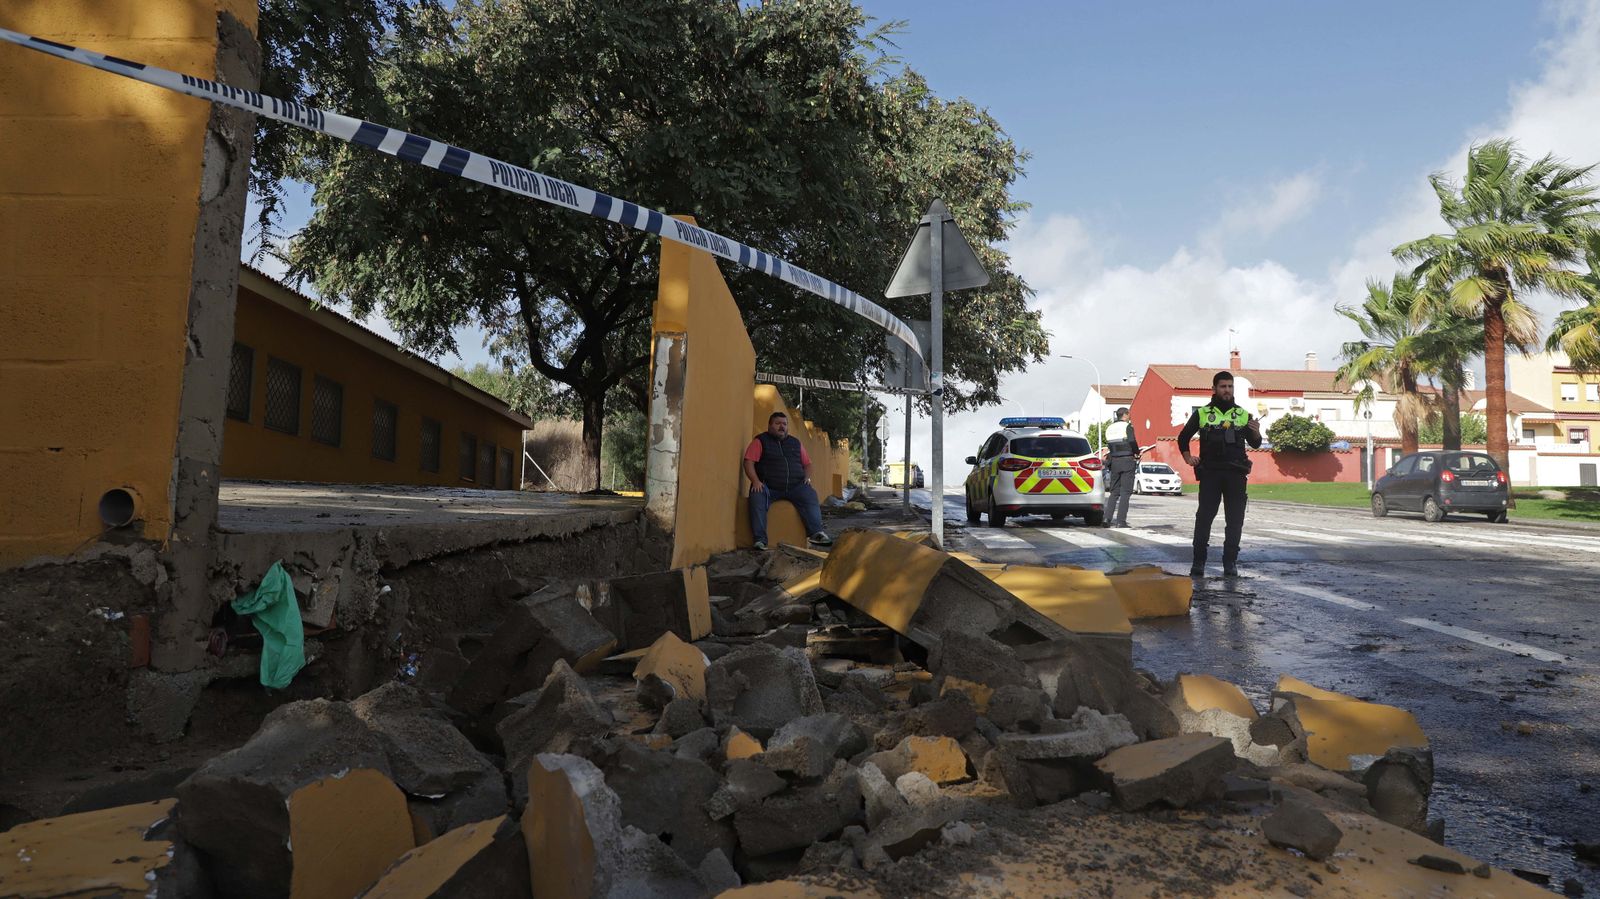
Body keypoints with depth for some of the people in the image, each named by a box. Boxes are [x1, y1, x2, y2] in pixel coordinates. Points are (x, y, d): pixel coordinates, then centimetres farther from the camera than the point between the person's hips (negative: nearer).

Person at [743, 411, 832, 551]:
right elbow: (749, 462, -3)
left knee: (810, 495, -25)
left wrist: (807, 477, 6)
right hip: (768, 487, -3)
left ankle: (817, 533, -33)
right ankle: (760, 540, -34)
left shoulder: (795, 442, 21)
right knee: (757, 497, -33)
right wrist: (756, 481, -18)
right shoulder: (760, 441, 7)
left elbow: (807, 463, 27)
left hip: (795, 486, 3)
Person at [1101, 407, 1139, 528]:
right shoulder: (1127, 427, -7)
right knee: (1125, 492, -3)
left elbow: (1109, 445, 9)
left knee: (1114, 492, 12)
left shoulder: (1109, 428, 13)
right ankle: (1121, 521, -7)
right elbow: (1132, 442, -19)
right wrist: (1137, 453, -3)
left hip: (1114, 462, 6)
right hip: (1127, 461, -6)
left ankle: (1107, 519, 3)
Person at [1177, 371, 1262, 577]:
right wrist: (1187, 457, 8)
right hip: (1209, 473, -1)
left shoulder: (1243, 415, 11)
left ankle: (1230, 562, 9)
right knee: (1204, 516, -5)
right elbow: (1183, 437, 18)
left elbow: (1255, 444, 12)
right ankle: (1198, 562, -1)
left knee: (1235, 520, 1)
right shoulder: (1202, 413, 8)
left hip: (1236, 474, 2)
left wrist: (1256, 432, -8)